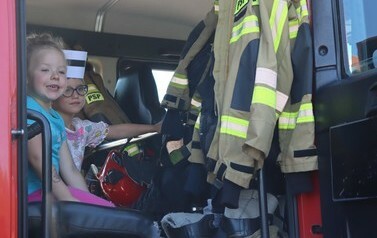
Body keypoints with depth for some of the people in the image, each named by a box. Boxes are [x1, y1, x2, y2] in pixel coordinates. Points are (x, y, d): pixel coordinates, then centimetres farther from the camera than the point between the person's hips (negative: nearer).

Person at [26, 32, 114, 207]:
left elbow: (70, 171, 18)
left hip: (53, 191, 9)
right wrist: (67, 199, -24)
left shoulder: (57, 119, 20)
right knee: (108, 210, -18)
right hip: (35, 193, -9)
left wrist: (89, 200, 8)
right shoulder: (28, 108, -9)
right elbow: (37, 157, -20)